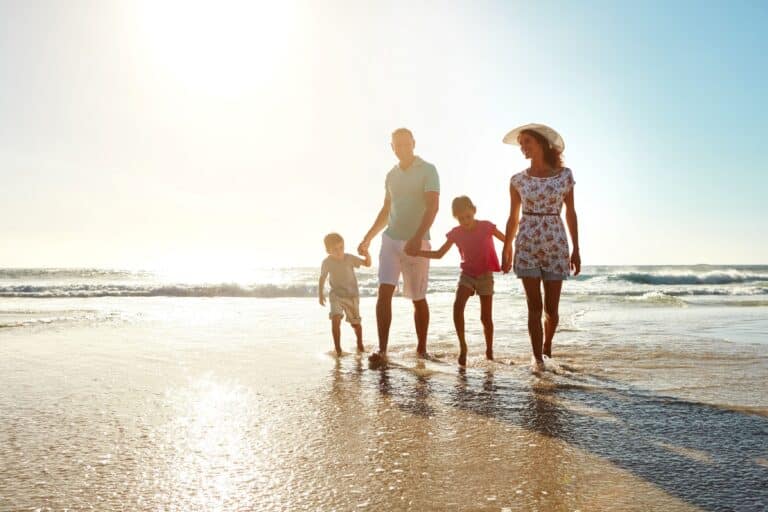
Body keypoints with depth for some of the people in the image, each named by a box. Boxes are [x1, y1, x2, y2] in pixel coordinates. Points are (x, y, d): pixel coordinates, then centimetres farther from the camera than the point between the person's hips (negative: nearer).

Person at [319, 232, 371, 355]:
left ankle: (360, 344, 36)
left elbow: (367, 264, -17)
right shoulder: (326, 262, -9)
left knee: (355, 323, 8)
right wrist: (320, 293, 2)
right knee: (335, 319, -23)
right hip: (336, 295, 0)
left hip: (352, 295, 0)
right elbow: (322, 278, 5)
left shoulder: (350, 258, -13)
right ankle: (337, 348, -12)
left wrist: (367, 255, -36)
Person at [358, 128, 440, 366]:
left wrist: (417, 237, -28)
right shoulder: (391, 175, 13)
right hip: (391, 239, 4)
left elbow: (432, 206, -15)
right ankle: (382, 350, -10)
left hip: (417, 242, -4)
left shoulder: (428, 170, -3)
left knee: (418, 298, 6)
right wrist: (368, 237, 20)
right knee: (384, 292, -11)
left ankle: (421, 349, 20)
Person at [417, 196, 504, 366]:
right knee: (458, 305, -24)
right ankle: (462, 346, -13)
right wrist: (418, 252, -12)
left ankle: (489, 352, 20)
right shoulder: (456, 233, -4)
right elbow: (439, 254, 0)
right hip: (467, 274, 2)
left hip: (485, 275, -2)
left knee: (486, 317, -1)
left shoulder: (486, 226, -10)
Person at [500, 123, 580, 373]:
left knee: (551, 307, 4)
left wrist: (576, 249, 4)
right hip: (527, 244, 0)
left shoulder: (565, 175, 3)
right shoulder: (518, 180, 3)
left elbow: (570, 213, 6)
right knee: (534, 305, -3)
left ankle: (547, 343, 32)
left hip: (556, 244, 0)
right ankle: (537, 357, 8)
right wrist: (506, 251, 8)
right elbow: (513, 218, 9)